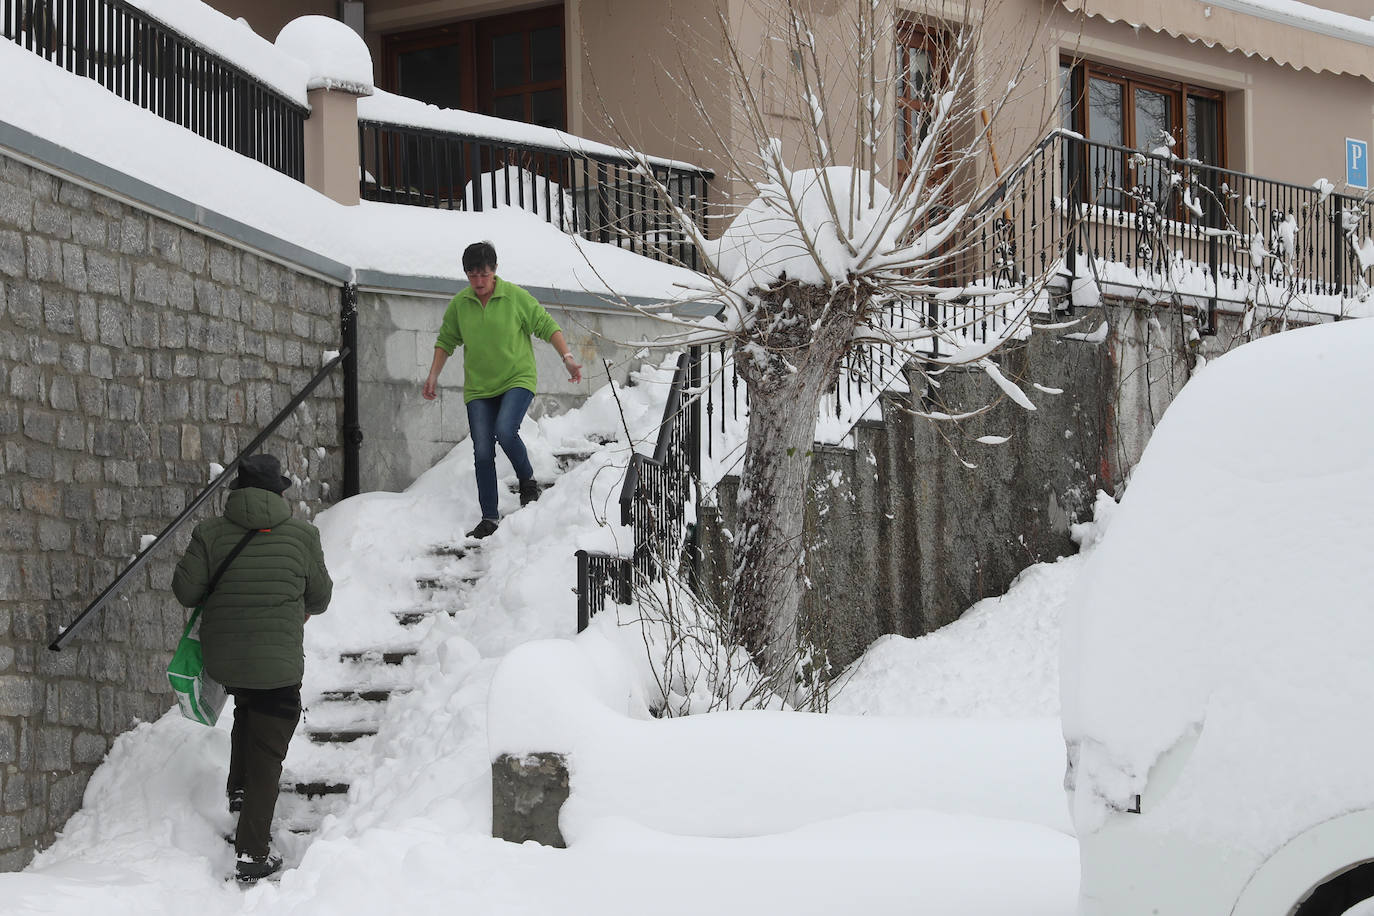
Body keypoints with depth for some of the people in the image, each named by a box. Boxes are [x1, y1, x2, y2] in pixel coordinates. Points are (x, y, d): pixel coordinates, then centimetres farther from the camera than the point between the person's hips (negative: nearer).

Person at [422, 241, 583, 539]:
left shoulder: (515, 297, -8)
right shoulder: (459, 304, 0)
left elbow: (547, 326, -2)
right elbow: (446, 341, 13)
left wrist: (568, 358, -10)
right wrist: (433, 376, 6)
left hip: (517, 380, -3)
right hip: (478, 388, 3)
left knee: (504, 431, -27)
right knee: (482, 452, -2)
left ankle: (527, 479, 0)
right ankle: (490, 519, 6)